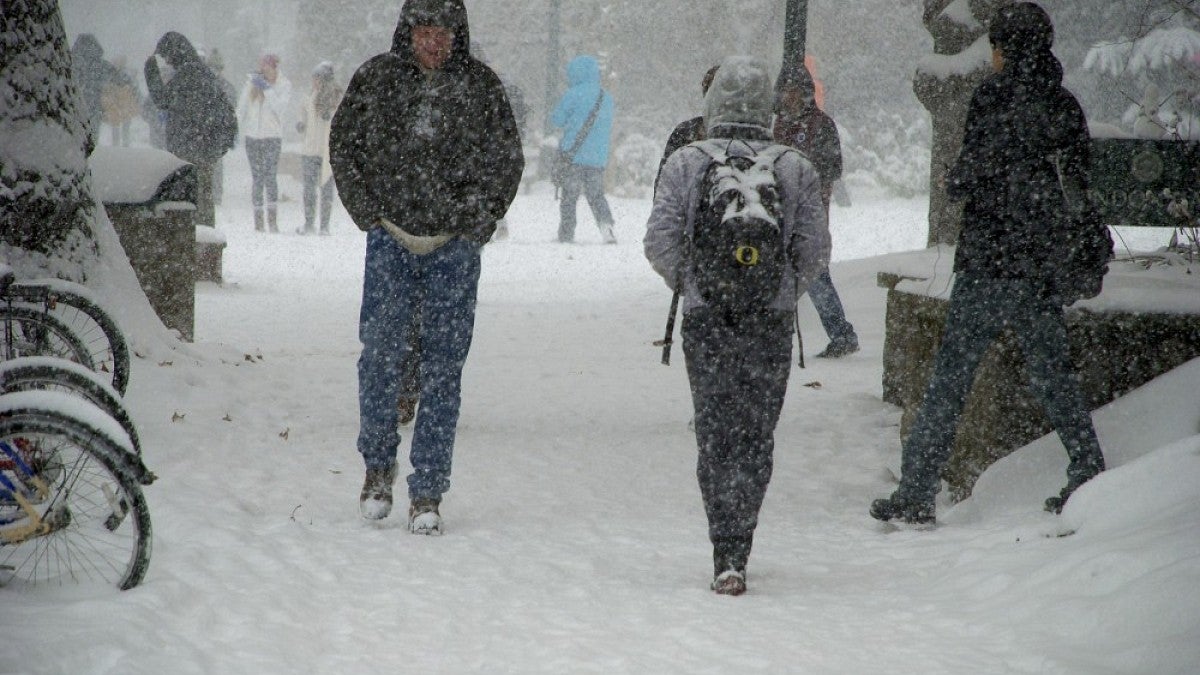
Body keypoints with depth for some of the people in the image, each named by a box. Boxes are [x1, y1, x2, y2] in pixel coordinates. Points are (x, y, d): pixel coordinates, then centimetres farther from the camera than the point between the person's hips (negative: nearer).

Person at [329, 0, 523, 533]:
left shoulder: (480, 86, 3)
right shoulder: (376, 78, 4)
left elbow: (507, 160, 9)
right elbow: (343, 145, 12)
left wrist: (476, 223, 0)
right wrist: (369, 212, 3)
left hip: (454, 248, 0)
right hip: (390, 239, 0)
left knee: (443, 368, 0)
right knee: (380, 350, -10)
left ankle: (428, 493, 5)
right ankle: (378, 465, 11)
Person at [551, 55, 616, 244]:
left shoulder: (573, 95, -9)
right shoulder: (606, 98, 8)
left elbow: (557, 120, -5)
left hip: (574, 155, -5)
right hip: (599, 157, 5)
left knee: (569, 197, 4)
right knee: (596, 195, 14)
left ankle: (566, 235, 4)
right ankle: (606, 223, -7)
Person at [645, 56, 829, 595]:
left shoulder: (685, 164, -3)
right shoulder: (796, 169, -1)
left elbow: (659, 242, -6)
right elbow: (814, 250, -2)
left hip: (705, 321, 0)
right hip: (772, 326, 0)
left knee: (714, 433, 6)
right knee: (757, 436, 10)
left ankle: (726, 556, -4)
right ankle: (736, 551, 6)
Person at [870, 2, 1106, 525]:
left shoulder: (995, 95, -9)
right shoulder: (1065, 105, 7)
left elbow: (970, 176, -13)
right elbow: (1079, 182, 10)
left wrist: (953, 181, 7)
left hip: (987, 260, -5)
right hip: (1043, 265, 5)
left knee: (949, 379, -3)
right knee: (1052, 373, 16)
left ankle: (916, 492, -4)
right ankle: (1089, 478, 15)